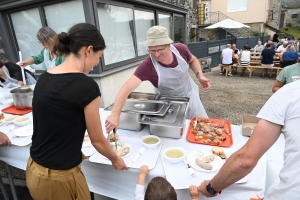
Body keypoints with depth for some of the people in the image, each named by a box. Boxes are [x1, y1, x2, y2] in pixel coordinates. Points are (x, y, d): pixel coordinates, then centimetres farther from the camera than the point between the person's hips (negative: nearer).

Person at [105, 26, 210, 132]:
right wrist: (115, 114, -56)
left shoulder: (180, 49, -22)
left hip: (189, 94, 4)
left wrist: (200, 75, -15)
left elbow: (192, 60, 2)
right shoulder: (147, 66, -33)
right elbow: (127, 88, -45)